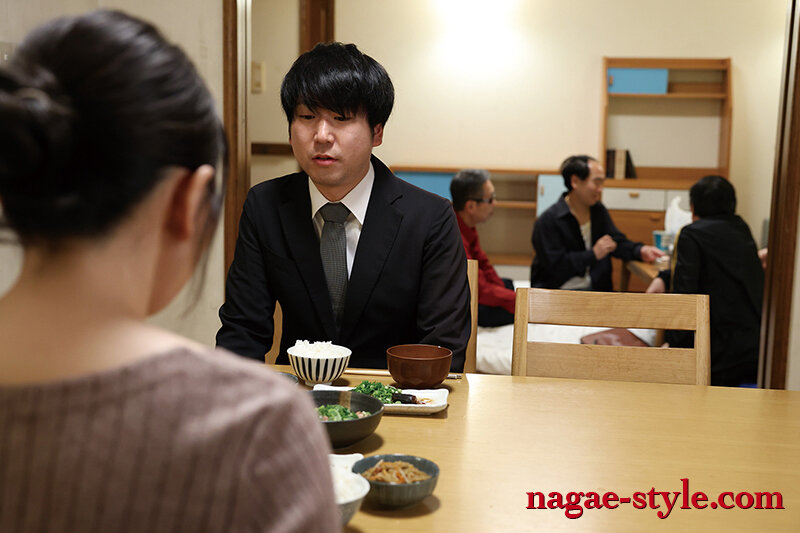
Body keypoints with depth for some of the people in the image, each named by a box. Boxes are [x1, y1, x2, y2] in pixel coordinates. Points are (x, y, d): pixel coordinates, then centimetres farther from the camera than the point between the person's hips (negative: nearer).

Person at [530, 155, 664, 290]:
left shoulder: (599, 211, 14)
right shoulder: (546, 221, -10)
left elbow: (617, 242, 16)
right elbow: (555, 266, -16)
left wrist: (640, 251, -5)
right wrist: (593, 254, -16)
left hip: (594, 289, 6)